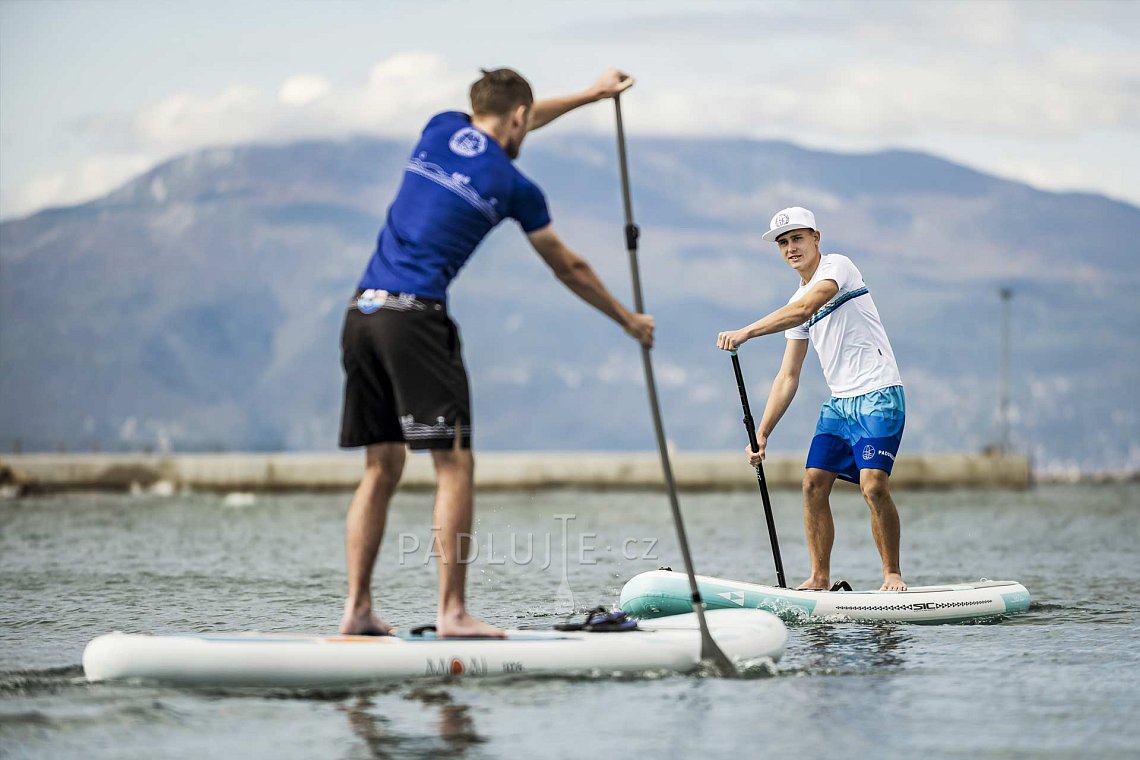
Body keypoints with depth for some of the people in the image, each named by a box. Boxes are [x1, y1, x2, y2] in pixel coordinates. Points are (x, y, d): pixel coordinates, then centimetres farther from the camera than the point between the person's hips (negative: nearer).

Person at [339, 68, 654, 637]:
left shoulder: (440, 129, 15)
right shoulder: (512, 186, 1)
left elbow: (497, 130, 37)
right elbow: (568, 269, 13)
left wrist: (591, 94, 46)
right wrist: (630, 321, 27)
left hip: (361, 312, 7)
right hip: (414, 315, -7)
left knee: (381, 468, 11)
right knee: (455, 466, -4)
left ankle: (357, 608, 7)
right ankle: (452, 612, -9)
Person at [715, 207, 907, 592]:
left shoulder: (838, 266, -7)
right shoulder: (797, 303, 16)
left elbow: (805, 310, -27)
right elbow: (788, 377, 16)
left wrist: (747, 332, -35)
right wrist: (761, 434, 9)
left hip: (879, 394, -8)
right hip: (839, 401, 8)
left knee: (873, 484, -19)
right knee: (814, 483, -1)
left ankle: (892, 573, -7)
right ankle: (820, 577, 5)